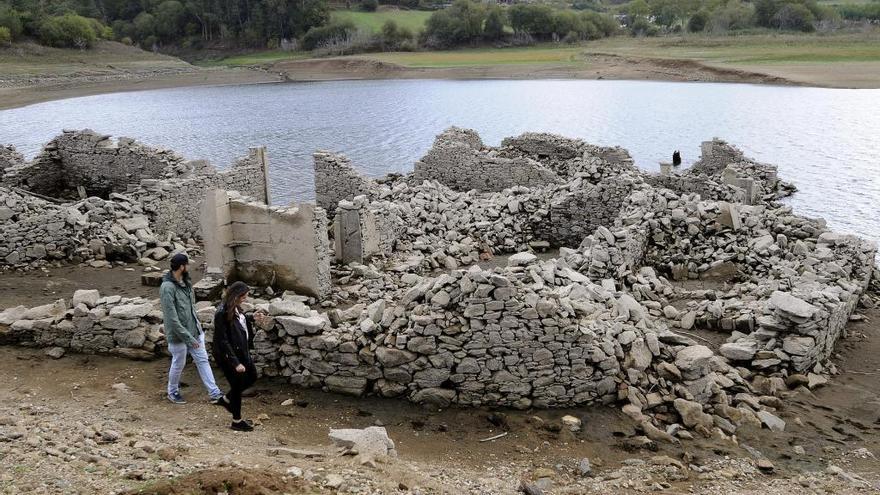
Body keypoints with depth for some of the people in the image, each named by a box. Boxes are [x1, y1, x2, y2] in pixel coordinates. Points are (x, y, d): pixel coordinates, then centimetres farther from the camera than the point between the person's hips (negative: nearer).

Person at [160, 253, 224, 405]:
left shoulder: (185, 283, 2)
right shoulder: (167, 288, -24)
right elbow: (172, 319, -25)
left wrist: (198, 325, 14)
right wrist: (188, 338, -23)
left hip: (194, 331, 7)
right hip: (178, 335, -7)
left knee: (203, 360, 8)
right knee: (178, 364, 11)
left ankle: (214, 393, 13)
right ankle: (173, 392, 34)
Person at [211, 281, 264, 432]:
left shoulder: (235, 308, -2)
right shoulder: (222, 314, -28)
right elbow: (223, 341, -27)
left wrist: (252, 318, 3)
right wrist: (235, 363, -27)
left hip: (241, 352, 9)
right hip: (228, 356, -9)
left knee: (252, 376, 20)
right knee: (238, 385, 6)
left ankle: (227, 399, 37)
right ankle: (237, 421, 26)